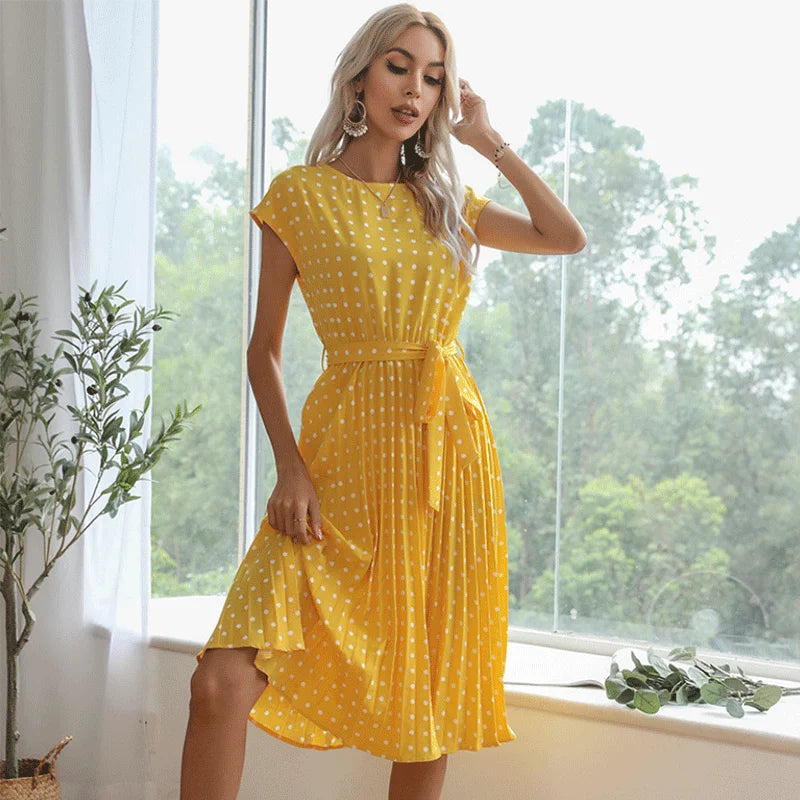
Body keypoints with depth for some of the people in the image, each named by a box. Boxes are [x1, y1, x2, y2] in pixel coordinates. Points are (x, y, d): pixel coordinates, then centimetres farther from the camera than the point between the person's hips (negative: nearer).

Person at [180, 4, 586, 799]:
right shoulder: (300, 194, 3)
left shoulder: (444, 201, 13)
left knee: (430, 692, 6)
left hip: (449, 453, 4)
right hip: (343, 456, -3)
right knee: (223, 682, -17)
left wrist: (488, 140, 11)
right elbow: (265, 347, 3)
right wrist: (289, 467, -9)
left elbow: (567, 236, 13)